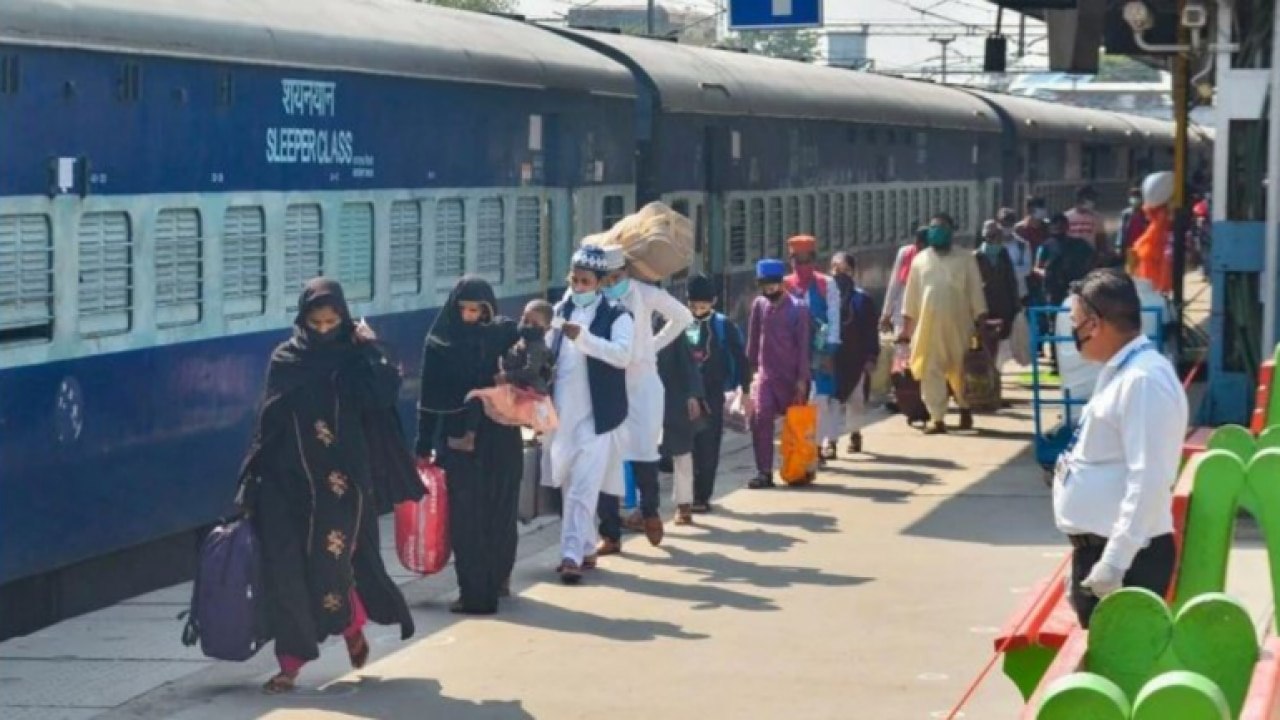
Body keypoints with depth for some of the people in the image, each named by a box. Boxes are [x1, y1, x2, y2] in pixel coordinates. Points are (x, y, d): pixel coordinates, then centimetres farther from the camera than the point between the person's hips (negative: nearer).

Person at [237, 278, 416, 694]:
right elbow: (268, 422, 6)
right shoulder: (285, 359, 5)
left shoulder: (356, 359, 1)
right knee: (283, 569, -4)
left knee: (330, 563, -5)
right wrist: (253, 480, 3)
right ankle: (291, 662, 3)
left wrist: (369, 348, -12)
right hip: (286, 477, 2)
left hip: (339, 480, -2)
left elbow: (385, 394, -17)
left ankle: (353, 625, 26)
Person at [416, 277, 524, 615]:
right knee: (466, 518, 5)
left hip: (501, 440, 0)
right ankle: (476, 590, 11)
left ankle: (495, 581, 10)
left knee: (499, 513, 3)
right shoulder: (440, 341, 0)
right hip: (459, 442, 0)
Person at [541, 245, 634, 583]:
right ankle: (586, 550, 25)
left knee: (583, 491, -11)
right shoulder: (560, 312, 11)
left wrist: (582, 337, -32)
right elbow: (547, 354, 17)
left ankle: (572, 556, -15)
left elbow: (622, 354, -21)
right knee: (569, 489, 13)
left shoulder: (617, 317, -5)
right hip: (561, 415, 6)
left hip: (595, 417, -6)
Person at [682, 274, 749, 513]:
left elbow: (740, 357, 0)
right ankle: (690, 494, 17)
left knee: (708, 446, -4)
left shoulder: (723, 325, -2)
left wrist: (745, 389, -3)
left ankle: (702, 496, -1)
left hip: (712, 394, -3)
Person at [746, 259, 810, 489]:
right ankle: (764, 472, -16)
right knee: (760, 419, -15)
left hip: (791, 376, -2)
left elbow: (803, 345, -8)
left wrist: (802, 379, -11)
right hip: (766, 374, 2)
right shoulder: (759, 305, 3)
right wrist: (751, 366, 7)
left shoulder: (797, 308, -7)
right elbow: (753, 338, 11)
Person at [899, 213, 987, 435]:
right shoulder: (919, 260, 9)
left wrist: (981, 323, -5)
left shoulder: (965, 260, 3)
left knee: (960, 370, 8)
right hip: (928, 325, 1)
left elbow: (975, 292, 1)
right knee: (931, 371, -4)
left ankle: (965, 408, 30)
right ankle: (937, 418, -2)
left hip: (958, 325, -1)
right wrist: (906, 327, 7)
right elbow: (911, 295, 10)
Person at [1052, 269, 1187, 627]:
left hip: (1127, 555, -10)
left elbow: (1149, 481, -24)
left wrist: (1114, 562, -26)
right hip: (1099, 546, 10)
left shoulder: (1144, 381, -19)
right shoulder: (1122, 371, 12)